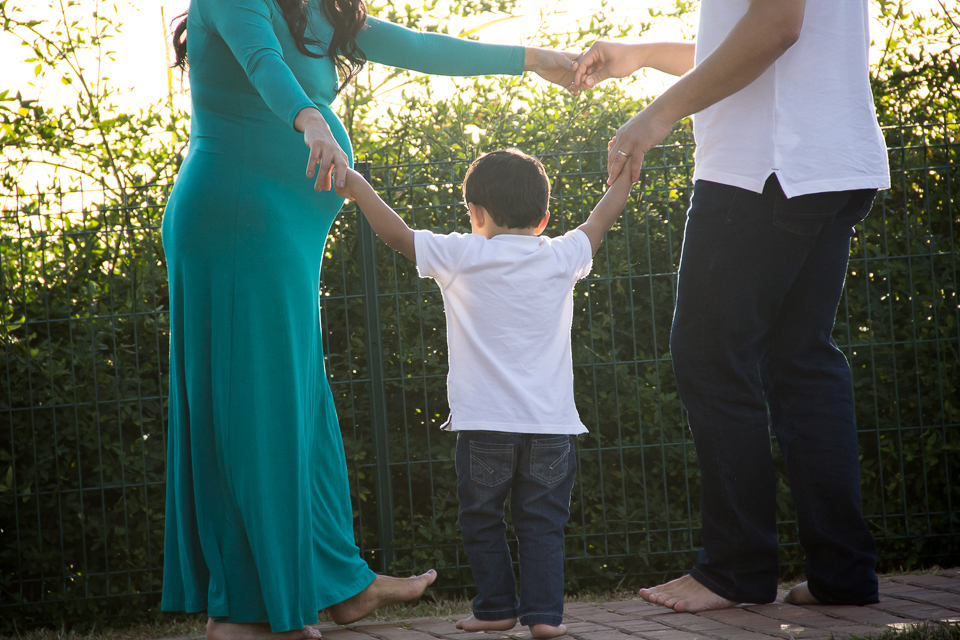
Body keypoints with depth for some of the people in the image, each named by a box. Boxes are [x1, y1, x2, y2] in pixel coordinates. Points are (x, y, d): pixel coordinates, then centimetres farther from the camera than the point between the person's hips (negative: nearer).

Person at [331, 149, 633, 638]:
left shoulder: (461, 257, -4)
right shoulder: (562, 258, 5)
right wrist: (625, 173, 39)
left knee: (481, 518, 13)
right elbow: (599, 222, 22)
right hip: (551, 422, 2)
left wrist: (357, 188, 13)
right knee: (542, 522, 8)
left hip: (485, 421, -2)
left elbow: (397, 234, 1)